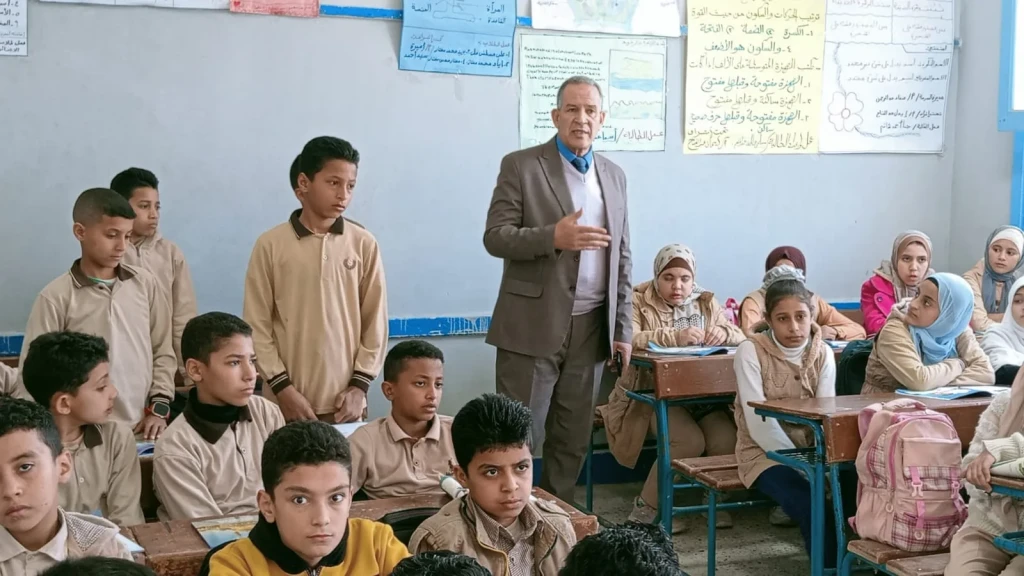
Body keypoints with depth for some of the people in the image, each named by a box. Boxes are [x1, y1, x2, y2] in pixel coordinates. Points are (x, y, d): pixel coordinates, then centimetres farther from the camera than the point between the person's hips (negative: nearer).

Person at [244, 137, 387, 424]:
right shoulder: (270, 245, -2)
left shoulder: (364, 244, 0)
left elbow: (375, 322, 4)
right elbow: (257, 325, -1)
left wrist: (359, 385, -2)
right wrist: (282, 387, -7)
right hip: (286, 401, -1)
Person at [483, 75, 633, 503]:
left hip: (591, 328, 5)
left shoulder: (614, 176, 13)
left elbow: (622, 259, 14)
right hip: (533, 326, -4)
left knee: (573, 439, 11)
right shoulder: (521, 166, -2)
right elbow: (495, 237, -9)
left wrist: (623, 328, 9)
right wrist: (553, 237, -25)